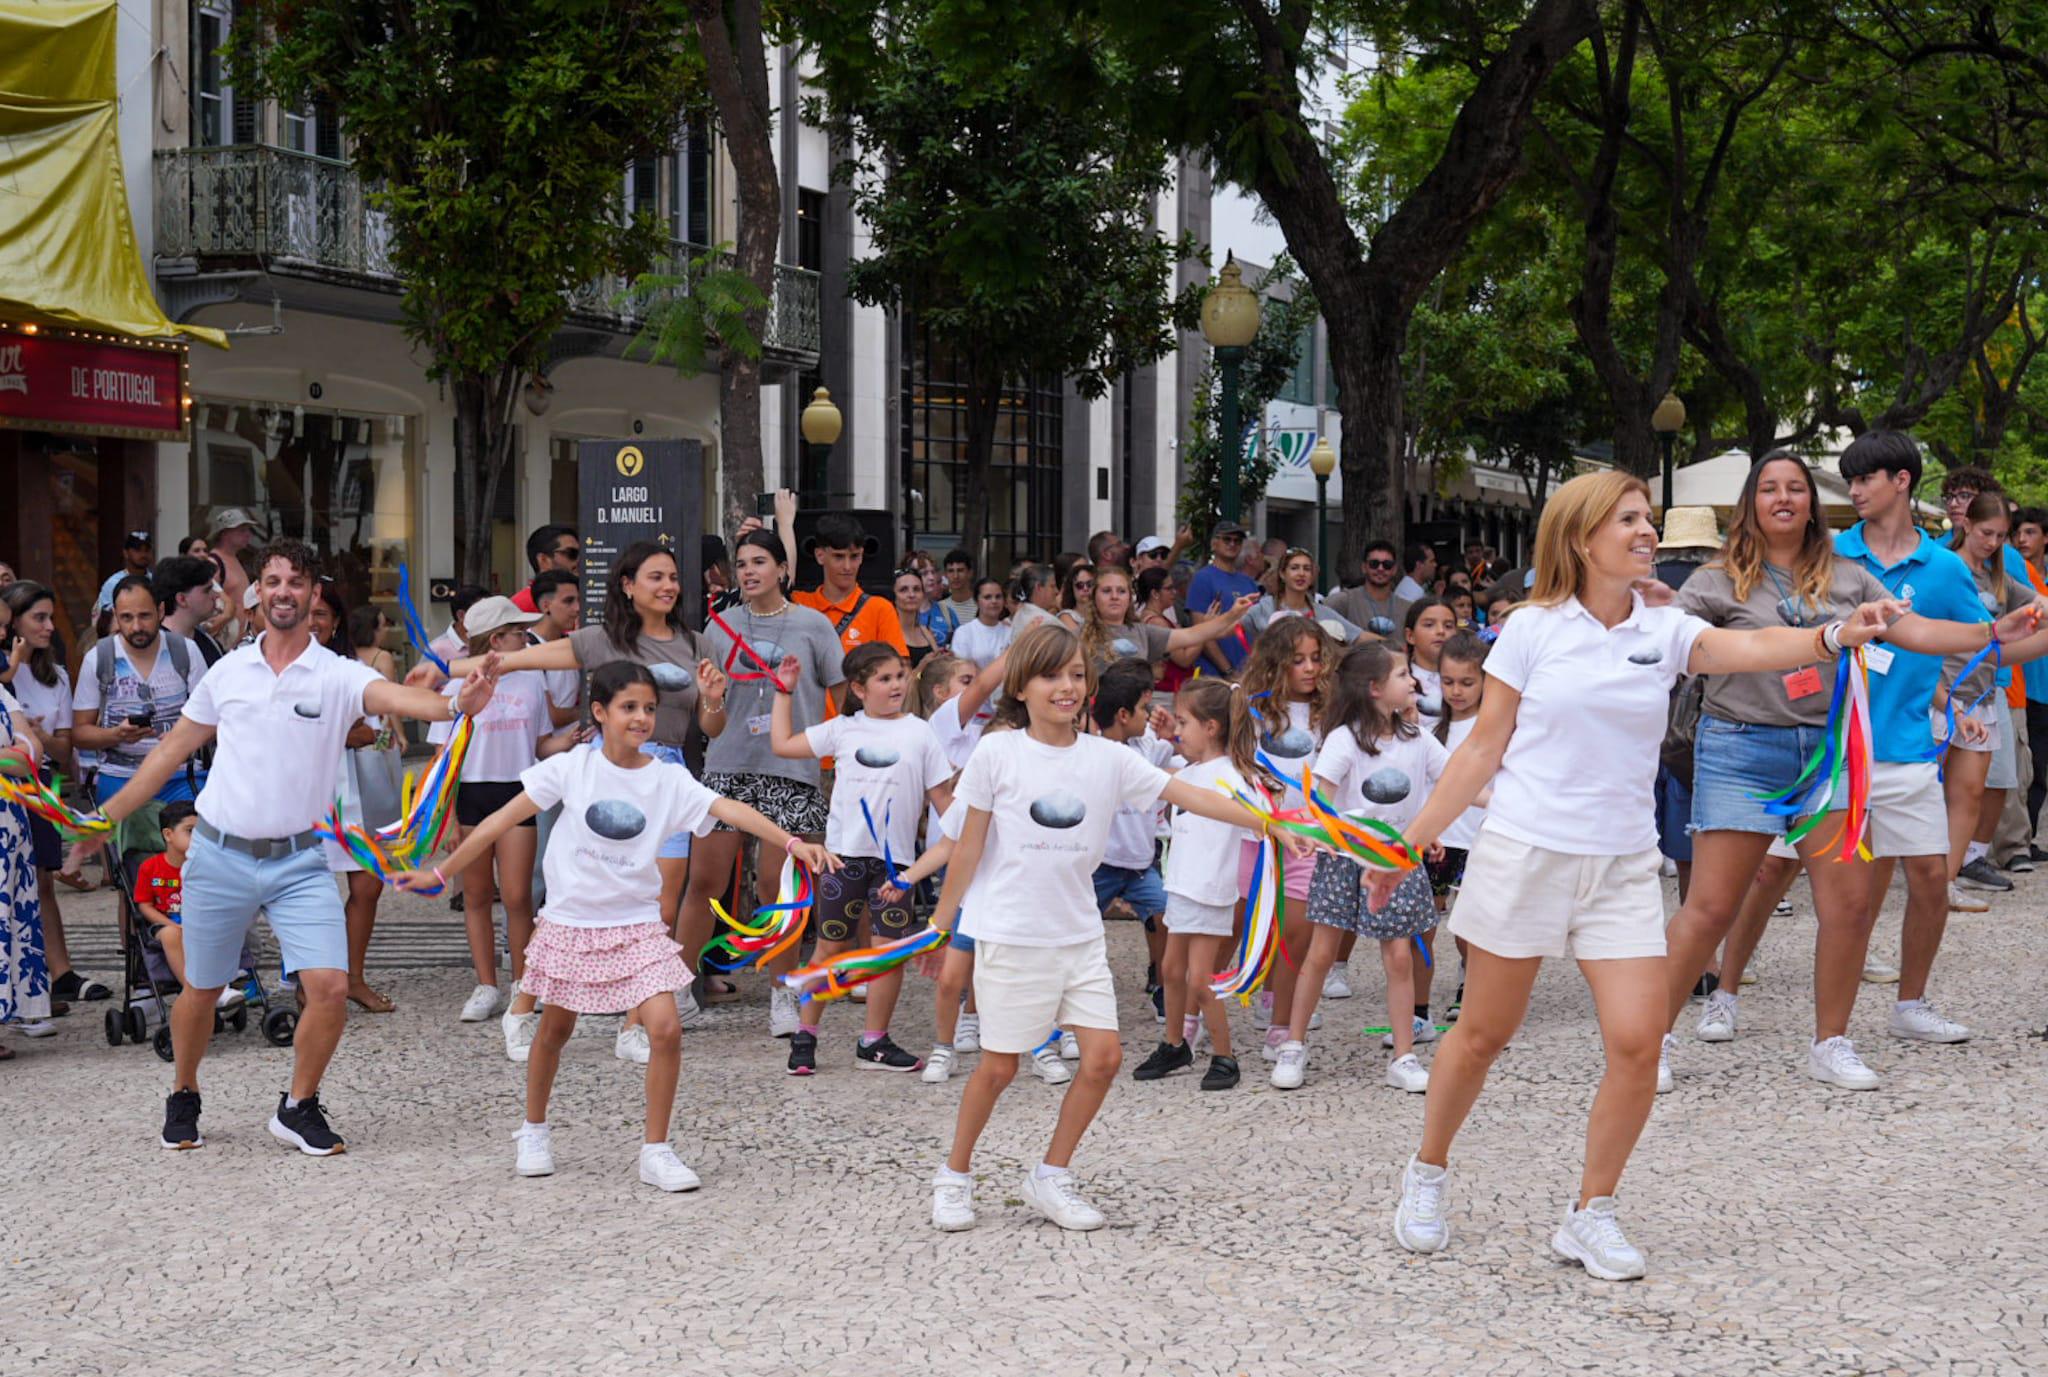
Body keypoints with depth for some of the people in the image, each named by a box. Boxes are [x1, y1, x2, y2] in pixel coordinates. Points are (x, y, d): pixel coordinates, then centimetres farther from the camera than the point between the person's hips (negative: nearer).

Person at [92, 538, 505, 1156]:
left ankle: (298, 1107, 8)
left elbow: (395, 697, -26)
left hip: (299, 860, -1)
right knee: (202, 991, 11)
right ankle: (183, 1098, 37)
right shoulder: (227, 671, 4)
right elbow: (174, 748, 15)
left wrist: (456, 705, -47)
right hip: (220, 855, 2)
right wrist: (107, 814, 14)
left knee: (330, 987, -14)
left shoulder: (338, 676, -5)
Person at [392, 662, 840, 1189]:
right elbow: (503, 819, -4)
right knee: (554, 1031, 15)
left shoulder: (669, 779, -6)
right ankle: (533, 1132, 39)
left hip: (637, 925, 0)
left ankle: (656, 1150, 1)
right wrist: (441, 873, -3)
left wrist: (793, 843, -32)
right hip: (570, 923, 0)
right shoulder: (570, 768, -7)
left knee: (666, 1030, -14)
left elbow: (729, 809, -18)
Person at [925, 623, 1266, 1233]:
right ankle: (955, 1177, 23)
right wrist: (939, 925, 2)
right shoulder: (996, 753, -7)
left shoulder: (1107, 757, 1)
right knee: (999, 1066, 3)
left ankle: (1052, 1177, 15)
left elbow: (1186, 794, -2)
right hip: (1011, 935, -4)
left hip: (1079, 934, 4)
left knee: (1104, 1055, -3)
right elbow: (968, 848, -2)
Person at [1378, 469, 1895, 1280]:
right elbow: (1484, 749, 2)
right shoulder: (1533, 630, -2)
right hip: (1522, 853, -3)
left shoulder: (1666, 631, 4)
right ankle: (1427, 1176, 30)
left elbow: (1756, 649, -13)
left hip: (1622, 865, 3)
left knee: (1638, 1041, -8)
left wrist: (1837, 635, -33)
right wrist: (1412, 842, 1)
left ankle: (1592, 1215, 9)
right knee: (1483, 1036, 6)